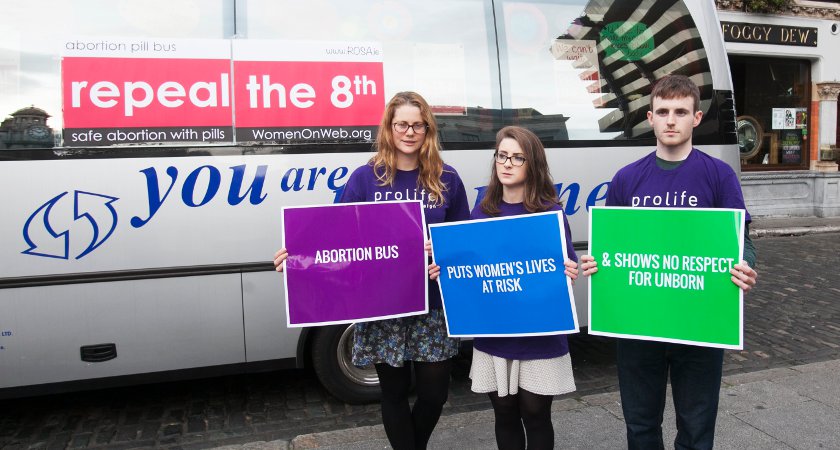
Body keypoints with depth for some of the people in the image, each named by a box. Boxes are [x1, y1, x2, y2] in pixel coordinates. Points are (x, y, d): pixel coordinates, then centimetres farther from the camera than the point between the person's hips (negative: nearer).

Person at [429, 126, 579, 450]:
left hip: (539, 336, -3)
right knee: (505, 414, 15)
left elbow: (566, 268, -7)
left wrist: (570, 272, -29)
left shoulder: (551, 212, -7)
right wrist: (445, 271, -9)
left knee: (535, 415, 10)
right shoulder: (482, 212, 3)